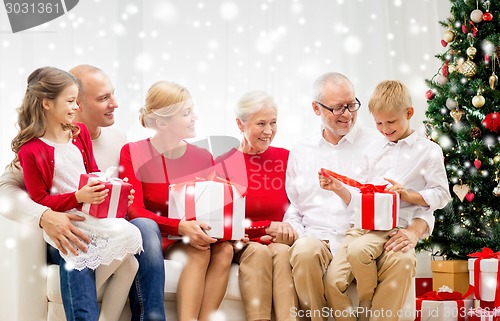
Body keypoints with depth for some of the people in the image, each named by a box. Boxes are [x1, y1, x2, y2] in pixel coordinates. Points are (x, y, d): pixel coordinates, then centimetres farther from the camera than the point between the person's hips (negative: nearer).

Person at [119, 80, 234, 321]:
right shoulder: (133, 153, -3)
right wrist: (180, 227, -29)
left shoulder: (203, 157, 7)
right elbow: (135, 211, -13)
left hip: (197, 236, 4)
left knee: (224, 249, -27)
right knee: (198, 252, -31)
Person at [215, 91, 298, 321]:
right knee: (259, 251, -33)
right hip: (242, 245, -1)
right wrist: (267, 227, -12)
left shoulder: (286, 158, 8)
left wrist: (283, 231, -12)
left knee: (282, 251, -32)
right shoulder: (223, 164, 2)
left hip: (280, 242, 1)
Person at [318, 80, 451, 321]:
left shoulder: (429, 151, 7)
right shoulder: (376, 153, 23)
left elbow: (442, 195, 3)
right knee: (334, 280, -17)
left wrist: (408, 194, -12)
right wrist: (338, 188, 4)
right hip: (363, 223, 5)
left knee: (358, 249, -36)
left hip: (396, 225, -5)